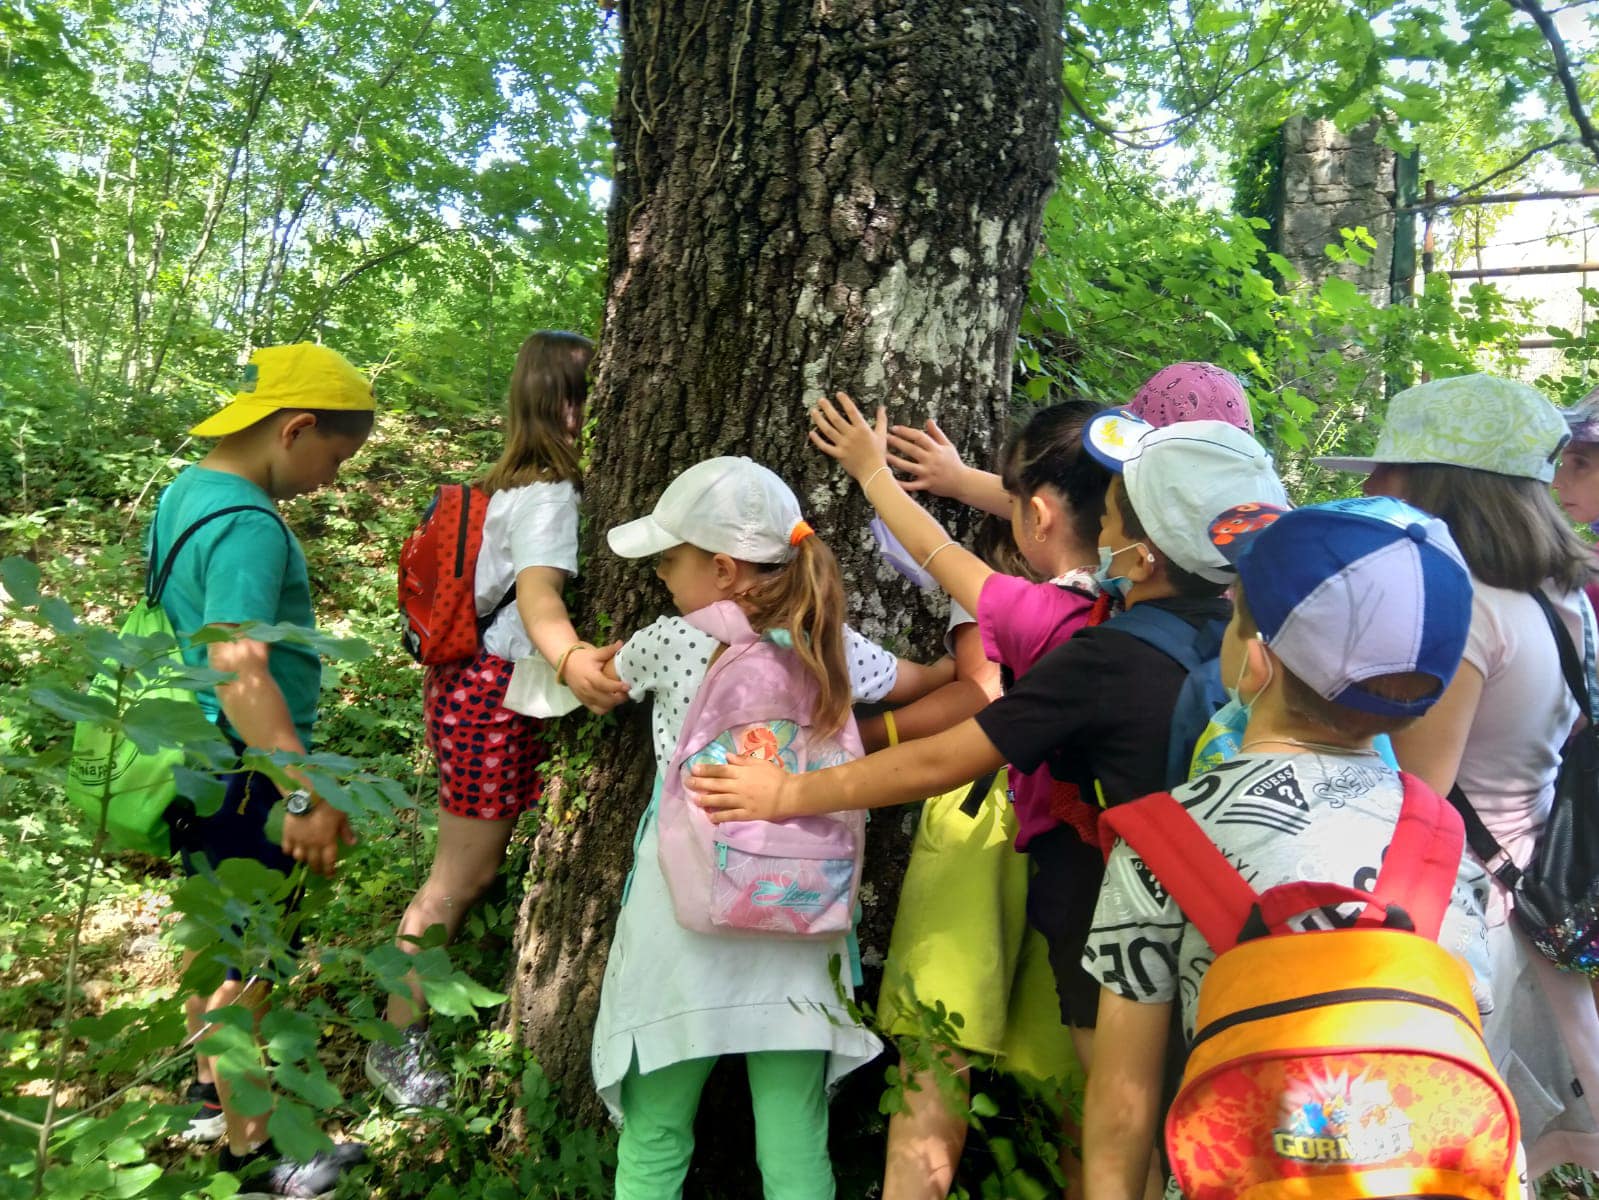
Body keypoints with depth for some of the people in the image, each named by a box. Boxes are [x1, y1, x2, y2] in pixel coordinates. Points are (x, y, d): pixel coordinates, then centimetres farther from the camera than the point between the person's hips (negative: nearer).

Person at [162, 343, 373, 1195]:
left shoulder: (186, 490, 7)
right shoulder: (247, 526, -24)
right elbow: (239, 671, -33)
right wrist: (307, 794, -31)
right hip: (243, 779, -10)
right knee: (245, 965, 5)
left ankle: (212, 1095, 43)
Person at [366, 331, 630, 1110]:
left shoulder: (521, 483, 8)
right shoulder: (550, 496, -21)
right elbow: (538, 593, -39)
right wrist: (571, 661, -59)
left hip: (478, 686, 9)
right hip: (495, 701, -9)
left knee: (474, 864, 22)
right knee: (464, 876, 3)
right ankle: (398, 1040, 19)